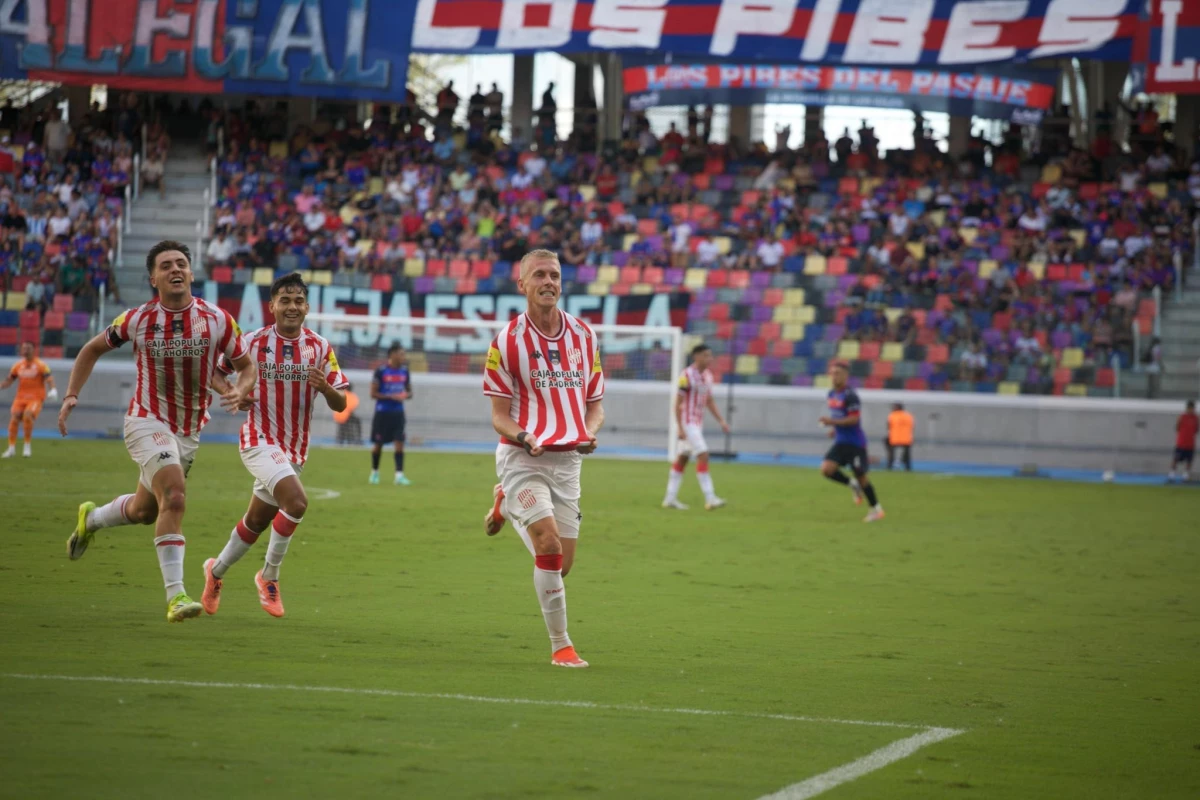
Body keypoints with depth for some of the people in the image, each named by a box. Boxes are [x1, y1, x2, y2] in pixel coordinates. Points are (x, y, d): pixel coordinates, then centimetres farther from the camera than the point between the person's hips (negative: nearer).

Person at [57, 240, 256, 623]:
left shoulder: (218, 320, -7)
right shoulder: (137, 320, -9)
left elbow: (247, 366, 4)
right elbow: (93, 349, 8)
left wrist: (240, 391, -19)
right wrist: (71, 396, -1)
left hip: (189, 431, 4)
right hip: (147, 421, -4)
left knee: (144, 510, 18)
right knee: (174, 495, -26)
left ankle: (91, 518, 52)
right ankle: (175, 595, -25)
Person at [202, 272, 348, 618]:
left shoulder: (320, 348, 0)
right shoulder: (254, 342, -5)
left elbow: (340, 404, -1)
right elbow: (215, 369, 8)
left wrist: (326, 387, -23)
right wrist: (230, 391, -12)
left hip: (295, 449, 5)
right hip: (259, 441, -5)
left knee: (257, 521, 14)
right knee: (296, 501, -26)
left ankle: (216, 571, 38)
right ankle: (269, 576, -9)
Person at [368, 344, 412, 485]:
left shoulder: (404, 371, 6)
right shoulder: (380, 371, -10)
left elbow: (409, 392, 16)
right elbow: (373, 394, -10)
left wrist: (406, 395, -9)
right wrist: (391, 396, -20)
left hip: (398, 412, 4)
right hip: (383, 412, -4)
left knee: (399, 443, -8)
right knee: (378, 443, 6)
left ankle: (399, 475, -10)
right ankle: (374, 472, 25)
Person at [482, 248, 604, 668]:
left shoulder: (584, 336, 6)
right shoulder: (506, 341, -6)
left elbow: (595, 401, 13)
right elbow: (499, 415, -5)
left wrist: (590, 431, -10)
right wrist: (524, 437, -26)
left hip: (568, 460, 5)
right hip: (523, 458, -4)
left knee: (562, 563, 7)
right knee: (550, 546, -22)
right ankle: (560, 645, -11)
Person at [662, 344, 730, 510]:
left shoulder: (708, 375, 10)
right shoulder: (687, 376, -15)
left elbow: (710, 401, 18)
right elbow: (678, 403, -15)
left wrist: (721, 421, 9)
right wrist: (680, 428, -20)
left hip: (698, 423, 9)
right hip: (687, 423, -9)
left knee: (682, 459, 11)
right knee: (703, 456, -15)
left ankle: (670, 498, 16)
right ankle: (709, 499, -18)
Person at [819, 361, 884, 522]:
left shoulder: (850, 396, -17)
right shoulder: (832, 394, 9)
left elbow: (854, 419, -22)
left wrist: (833, 422, -26)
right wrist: (834, 429, 10)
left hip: (855, 442, -7)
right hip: (840, 441, 7)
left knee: (860, 476, 0)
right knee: (826, 469, -11)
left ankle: (876, 509, 17)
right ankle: (853, 485, 13)